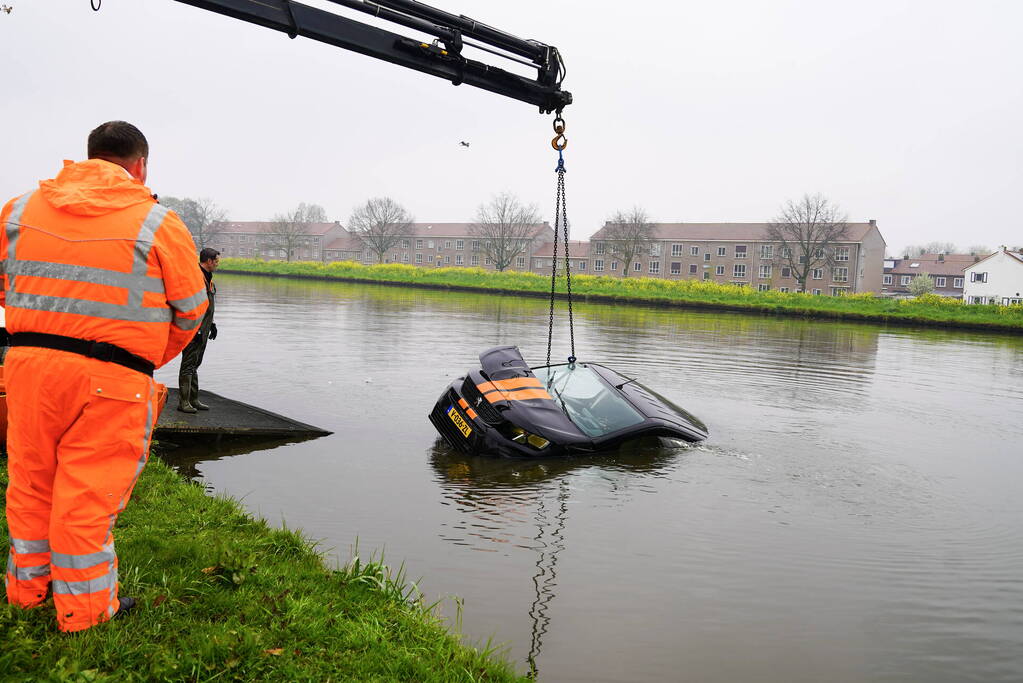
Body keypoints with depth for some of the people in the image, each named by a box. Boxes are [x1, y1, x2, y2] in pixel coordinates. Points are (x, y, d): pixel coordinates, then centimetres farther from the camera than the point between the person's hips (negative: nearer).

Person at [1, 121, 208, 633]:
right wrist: (152, 359, 18)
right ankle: (84, 608, 20)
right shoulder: (159, 224, -4)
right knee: (88, 494, 5)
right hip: (110, 379, -4)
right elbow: (190, 309, 2)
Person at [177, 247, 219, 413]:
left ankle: (193, 399, 23)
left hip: (202, 329, 10)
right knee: (188, 364, -6)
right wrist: (195, 329, -23)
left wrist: (211, 324, 20)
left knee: (195, 364, 15)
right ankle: (183, 402, -1)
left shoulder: (207, 276, 16)